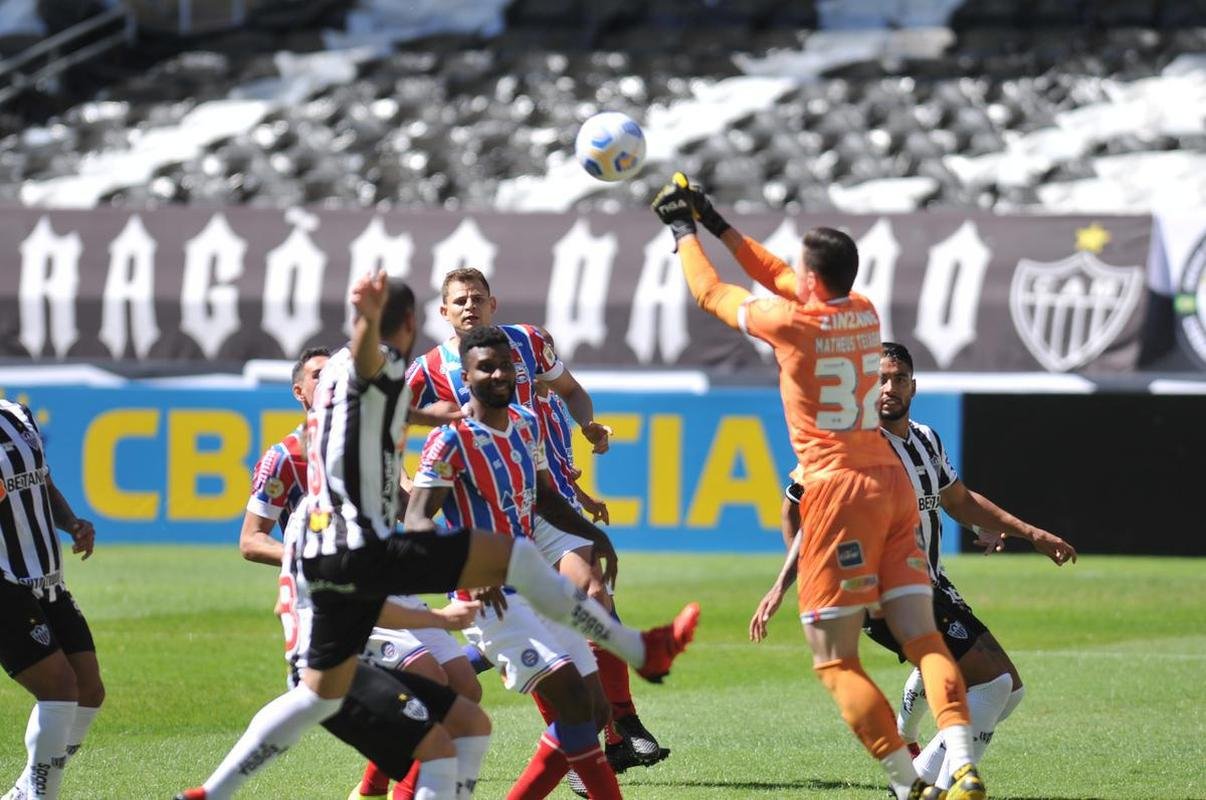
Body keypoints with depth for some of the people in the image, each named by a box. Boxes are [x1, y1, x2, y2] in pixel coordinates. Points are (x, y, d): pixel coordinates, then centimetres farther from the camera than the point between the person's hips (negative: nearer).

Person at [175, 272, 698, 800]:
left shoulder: (335, 371, 20)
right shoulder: (383, 363, -8)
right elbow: (366, 352, -35)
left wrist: (435, 416, 60)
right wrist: (370, 318, -58)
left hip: (322, 556, 9)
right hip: (365, 551, -9)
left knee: (320, 695, 17)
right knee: (515, 556, -7)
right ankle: (642, 652, -6)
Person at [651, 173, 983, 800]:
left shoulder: (793, 322, -8)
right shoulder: (865, 314, 12)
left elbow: (711, 293, 9)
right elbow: (776, 275, 29)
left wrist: (682, 228, 24)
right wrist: (715, 222, 35)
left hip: (839, 489, -7)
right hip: (891, 484, 7)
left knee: (835, 662, -3)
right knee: (924, 640, -1)